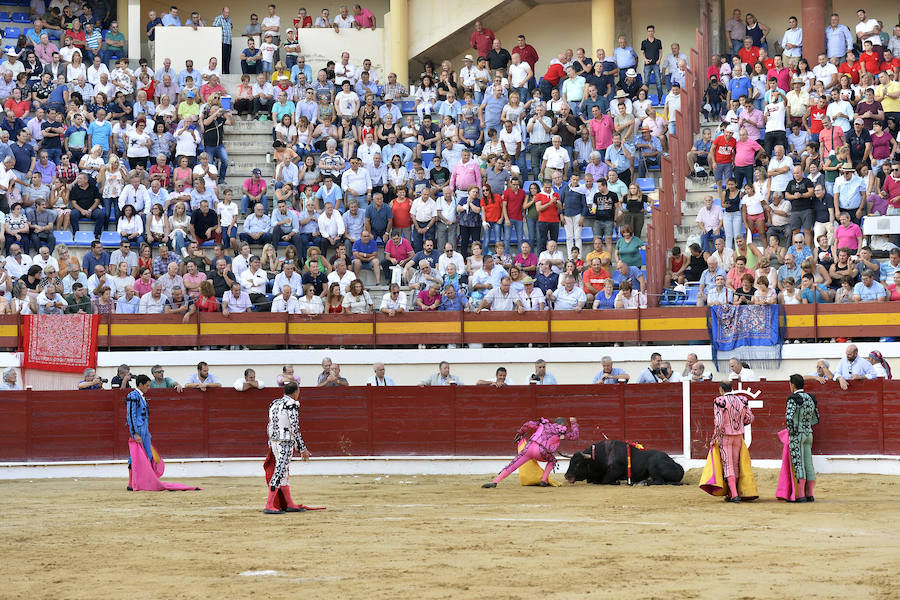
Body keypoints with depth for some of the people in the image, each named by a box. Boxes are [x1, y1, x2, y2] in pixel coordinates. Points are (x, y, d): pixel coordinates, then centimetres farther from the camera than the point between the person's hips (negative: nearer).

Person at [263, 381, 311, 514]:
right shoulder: (292, 405, -13)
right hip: (285, 443, -9)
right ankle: (269, 507, -8)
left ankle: (290, 504, 26)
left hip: (274, 442, 9)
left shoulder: (275, 403, 12)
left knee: (284, 473, 16)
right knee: (280, 472, -7)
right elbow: (295, 429, -16)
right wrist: (302, 449, -11)